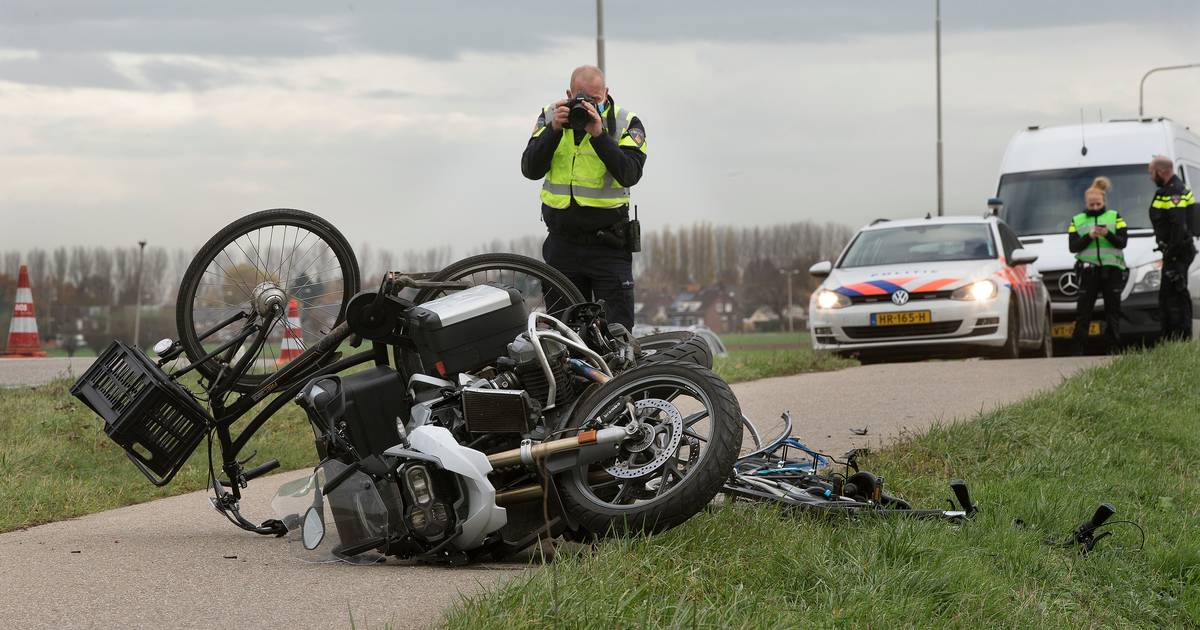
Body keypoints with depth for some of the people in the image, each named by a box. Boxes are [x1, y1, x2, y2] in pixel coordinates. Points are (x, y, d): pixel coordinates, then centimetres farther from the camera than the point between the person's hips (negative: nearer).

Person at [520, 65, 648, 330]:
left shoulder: (626, 123, -2)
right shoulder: (551, 116, 5)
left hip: (608, 246, -2)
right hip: (562, 245, 2)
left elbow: (629, 175, -17)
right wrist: (554, 130, -17)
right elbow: (531, 170, -5)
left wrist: (598, 134, -25)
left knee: (618, 328, -6)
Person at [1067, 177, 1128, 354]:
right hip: (1088, 270, 0)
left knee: (1113, 310, 2)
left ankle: (1112, 347, 6)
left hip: (1112, 269, 0)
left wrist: (1108, 234, -18)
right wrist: (1089, 236, -14)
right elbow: (1073, 246, 2)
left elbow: (1123, 242, 0)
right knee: (1083, 312, -3)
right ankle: (1077, 349, -3)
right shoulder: (1077, 221, 13)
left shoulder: (1115, 217, 11)